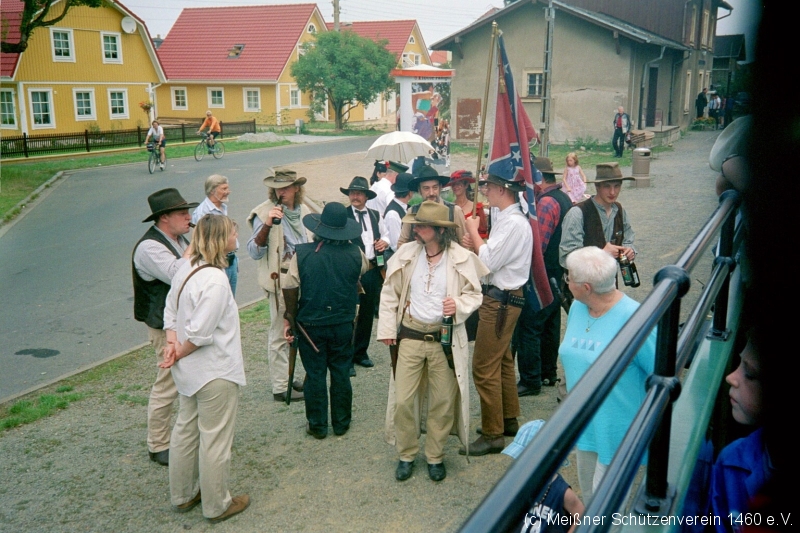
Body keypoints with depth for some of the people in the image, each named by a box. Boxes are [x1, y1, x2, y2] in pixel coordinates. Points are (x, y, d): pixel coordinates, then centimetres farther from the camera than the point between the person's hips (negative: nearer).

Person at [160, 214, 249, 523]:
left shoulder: (186, 269, 2)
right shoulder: (215, 280, -27)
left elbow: (170, 311, 7)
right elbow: (199, 332, -28)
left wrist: (172, 343, -5)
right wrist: (178, 354, -12)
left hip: (191, 371, 9)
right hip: (215, 372, -9)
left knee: (186, 430, 22)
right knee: (215, 439, 7)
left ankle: (183, 495, 39)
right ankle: (217, 506, 24)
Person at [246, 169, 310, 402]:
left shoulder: (303, 211, 7)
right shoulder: (264, 213, -12)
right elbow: (255, 252, -20)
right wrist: (267, 225, -33)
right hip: (280, 282, -7)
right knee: (280, 335, 2)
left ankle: (286, 376, 32)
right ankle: (281, 387, 11)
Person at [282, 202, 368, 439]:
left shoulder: (303, 253, -13)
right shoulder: (354, 254, -8)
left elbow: (290, 290, -11)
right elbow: (365, 268, 16)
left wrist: (290, 318, 2)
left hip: (310, 324, -1)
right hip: (343, 324, 2)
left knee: (315, 375, 9)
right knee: (341, 373, 13)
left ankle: (317, 425, 19)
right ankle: (341, 422, 24)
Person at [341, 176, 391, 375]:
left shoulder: (375, 215, 12)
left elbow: (385, 235, 24)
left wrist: (385, 242, 2)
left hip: (373, 270, 6)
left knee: (367, 314, 15)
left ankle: (361, 353, 29)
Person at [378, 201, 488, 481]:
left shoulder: (461, 258, -8)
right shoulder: (406, 254, -2)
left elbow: (474, 294, 2)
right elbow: (390, 293, 6)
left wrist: (460, 306, -20)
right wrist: (387, 329, 2)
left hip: (445, 339, -1)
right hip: (410, 336, 2)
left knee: (442, 402, 9)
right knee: (403, 400, 4)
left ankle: (435, 456, 30)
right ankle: (406, 454, 26)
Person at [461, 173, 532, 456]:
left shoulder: (514, 223, -21)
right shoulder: (504, 217, 8)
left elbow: (488, 263, -23)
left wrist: (473, 231, -12)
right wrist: (476, 244, -5)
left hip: (500, 300, -10)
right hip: (501, 296, 10)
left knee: (484, 368, -3)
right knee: (502, 361, 21)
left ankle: (492, 434, 9)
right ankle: (509, 419, 37)